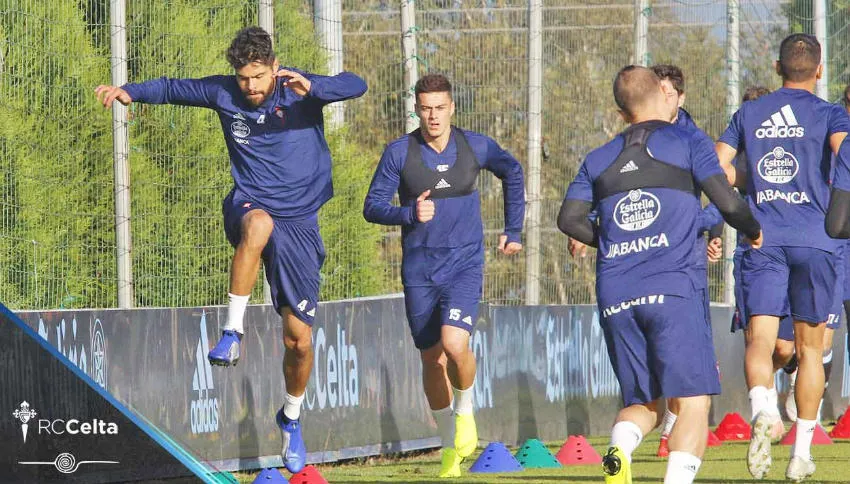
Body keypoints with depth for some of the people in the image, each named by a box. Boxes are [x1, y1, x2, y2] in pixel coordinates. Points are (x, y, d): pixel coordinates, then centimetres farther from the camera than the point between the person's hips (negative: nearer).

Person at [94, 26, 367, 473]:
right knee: (259, 225, -41)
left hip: (299, 224, 0)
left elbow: (355, 85, -22)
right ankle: (233, 332, -34)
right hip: (249, 207, 0)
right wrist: (131, 92, -3)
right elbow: (174, 89, 13)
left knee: (299, 339, 0)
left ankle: (292, 417, 29)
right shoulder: (224, 94, 0)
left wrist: (312, 87, -41)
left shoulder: (299, 92, -8)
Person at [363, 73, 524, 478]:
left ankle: (465, 409, 6)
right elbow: (372, 207, -5)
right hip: (419, 272, 1)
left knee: (454, 342, -24)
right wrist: (409, 214, -24)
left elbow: (512, 172, 17)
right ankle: (450, 446, 26)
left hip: (464, 265, -1)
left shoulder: (476, 148, -3)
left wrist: (513, 231, 17)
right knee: (432, 358, 8)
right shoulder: (400, 153, -6)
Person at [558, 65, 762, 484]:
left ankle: (619, 447, -18)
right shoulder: (688, 143, 7)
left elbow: (570, 219, 9)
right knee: (693, 401, -4)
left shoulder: (599, 159, 18)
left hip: (615, 298, 4)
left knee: (642, 402, 13)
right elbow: (727, 202, -3)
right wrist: (754, 231, 17)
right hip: (671, 291, -4)